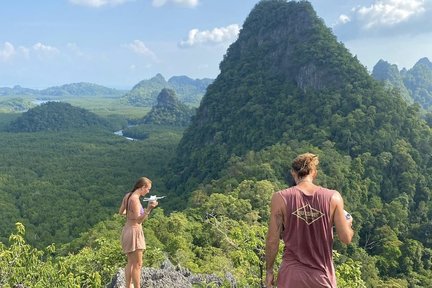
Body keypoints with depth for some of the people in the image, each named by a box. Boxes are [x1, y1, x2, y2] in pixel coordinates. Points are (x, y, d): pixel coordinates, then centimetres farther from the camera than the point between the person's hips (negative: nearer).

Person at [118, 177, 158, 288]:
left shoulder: (127, 195, 5)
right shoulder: (135, 199, -21)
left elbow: (120, 212, 16)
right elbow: (139, 220, -25)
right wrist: (148, 209, -38)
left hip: (127, 229, 9)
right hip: (134, 231, -9)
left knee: (130, 263, 18)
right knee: (137, 264, -1)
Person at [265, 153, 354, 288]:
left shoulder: (281, 198, -9)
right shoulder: (333, 197, -6)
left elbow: (272, 241, -7)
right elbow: (346, 238, -2)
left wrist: (269, 270, 7)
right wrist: (348, 224, 19)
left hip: (292, 275, -1)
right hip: (323, 275, 1)